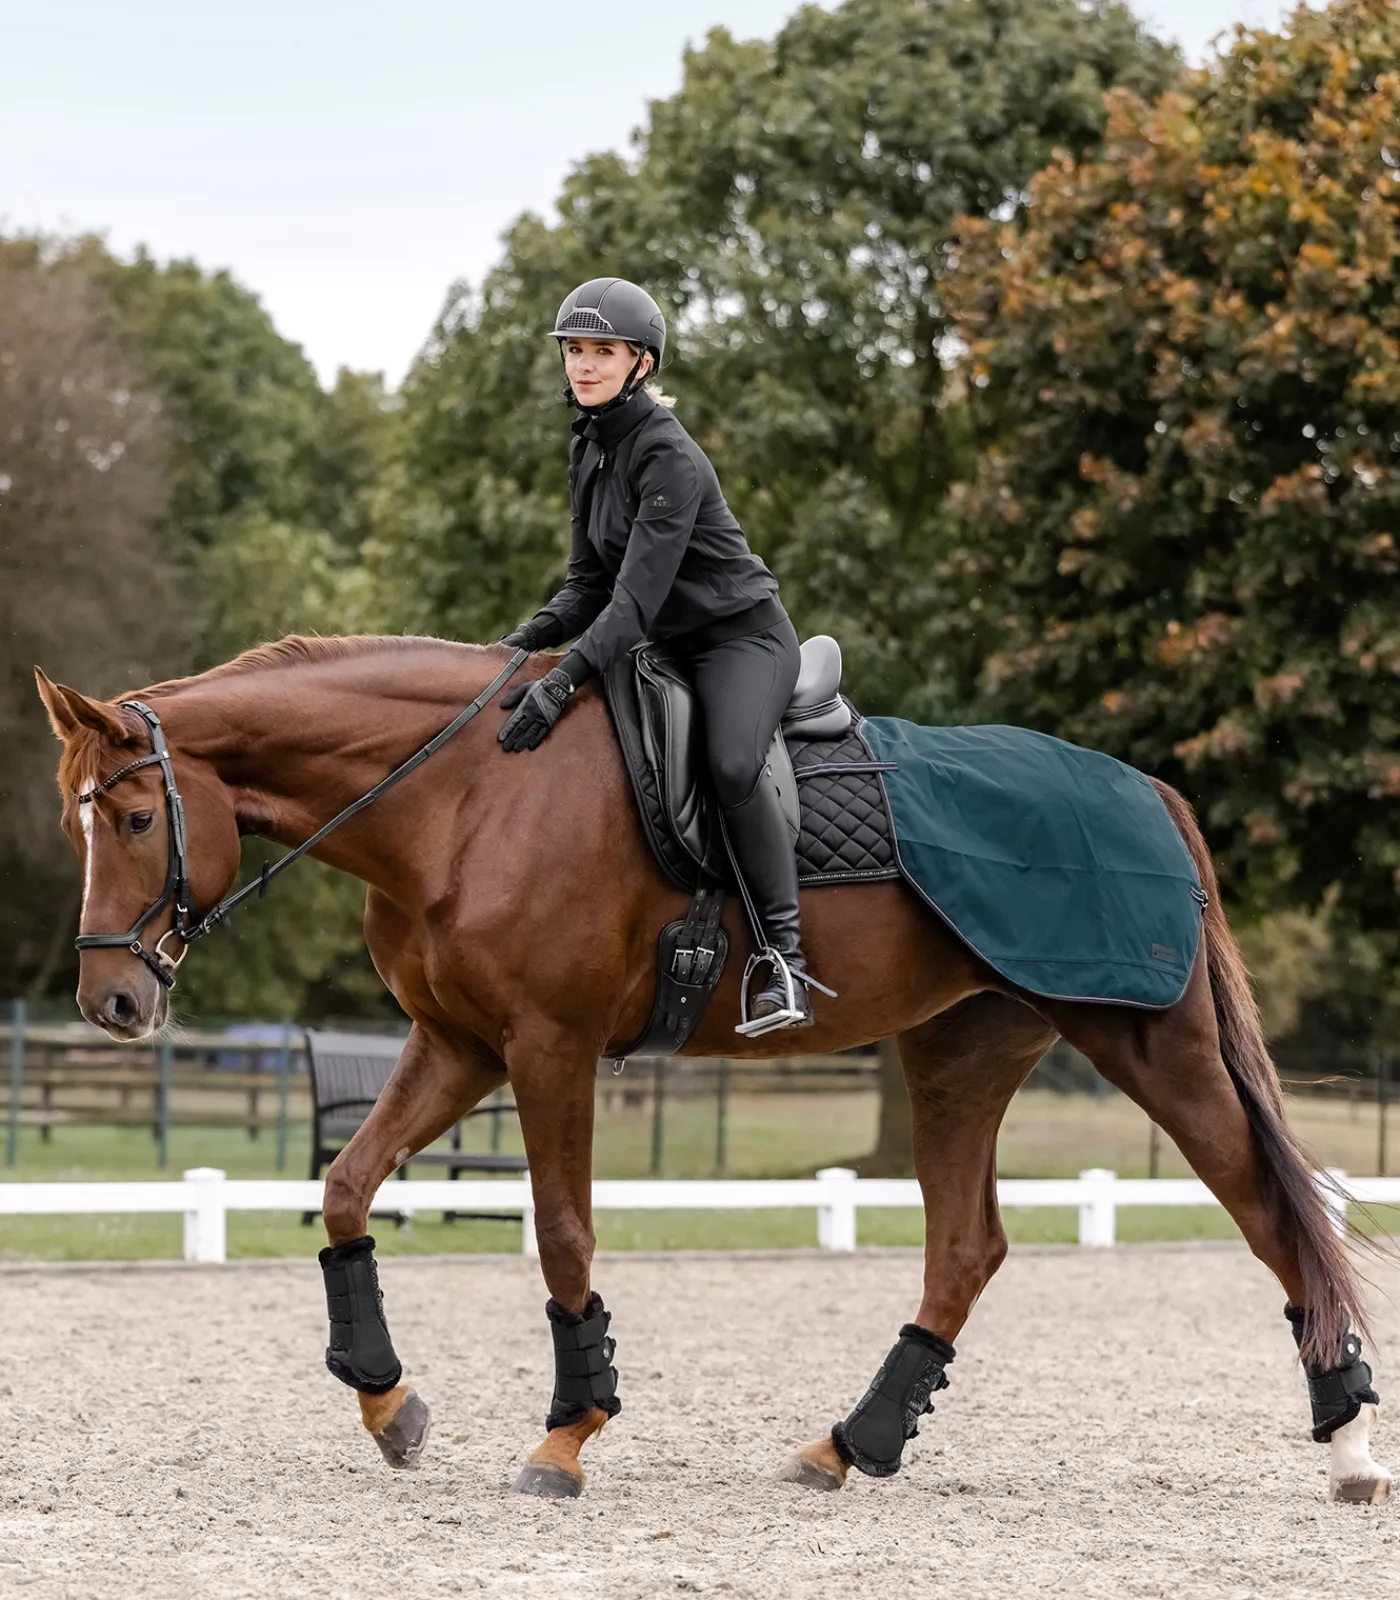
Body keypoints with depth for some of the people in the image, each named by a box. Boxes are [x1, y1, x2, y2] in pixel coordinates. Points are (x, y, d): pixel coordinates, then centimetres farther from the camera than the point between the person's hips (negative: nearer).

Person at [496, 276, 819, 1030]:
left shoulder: (669, 456, -21)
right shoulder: (588, 449, 6)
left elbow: (639, 593, -28)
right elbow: (590, 584, 9)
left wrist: (563, 680, -36)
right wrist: (521, 644, -8)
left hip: (742, 635, -10)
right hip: (666, 645, 10)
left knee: (732, 763, -34)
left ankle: (784, 959, -29)